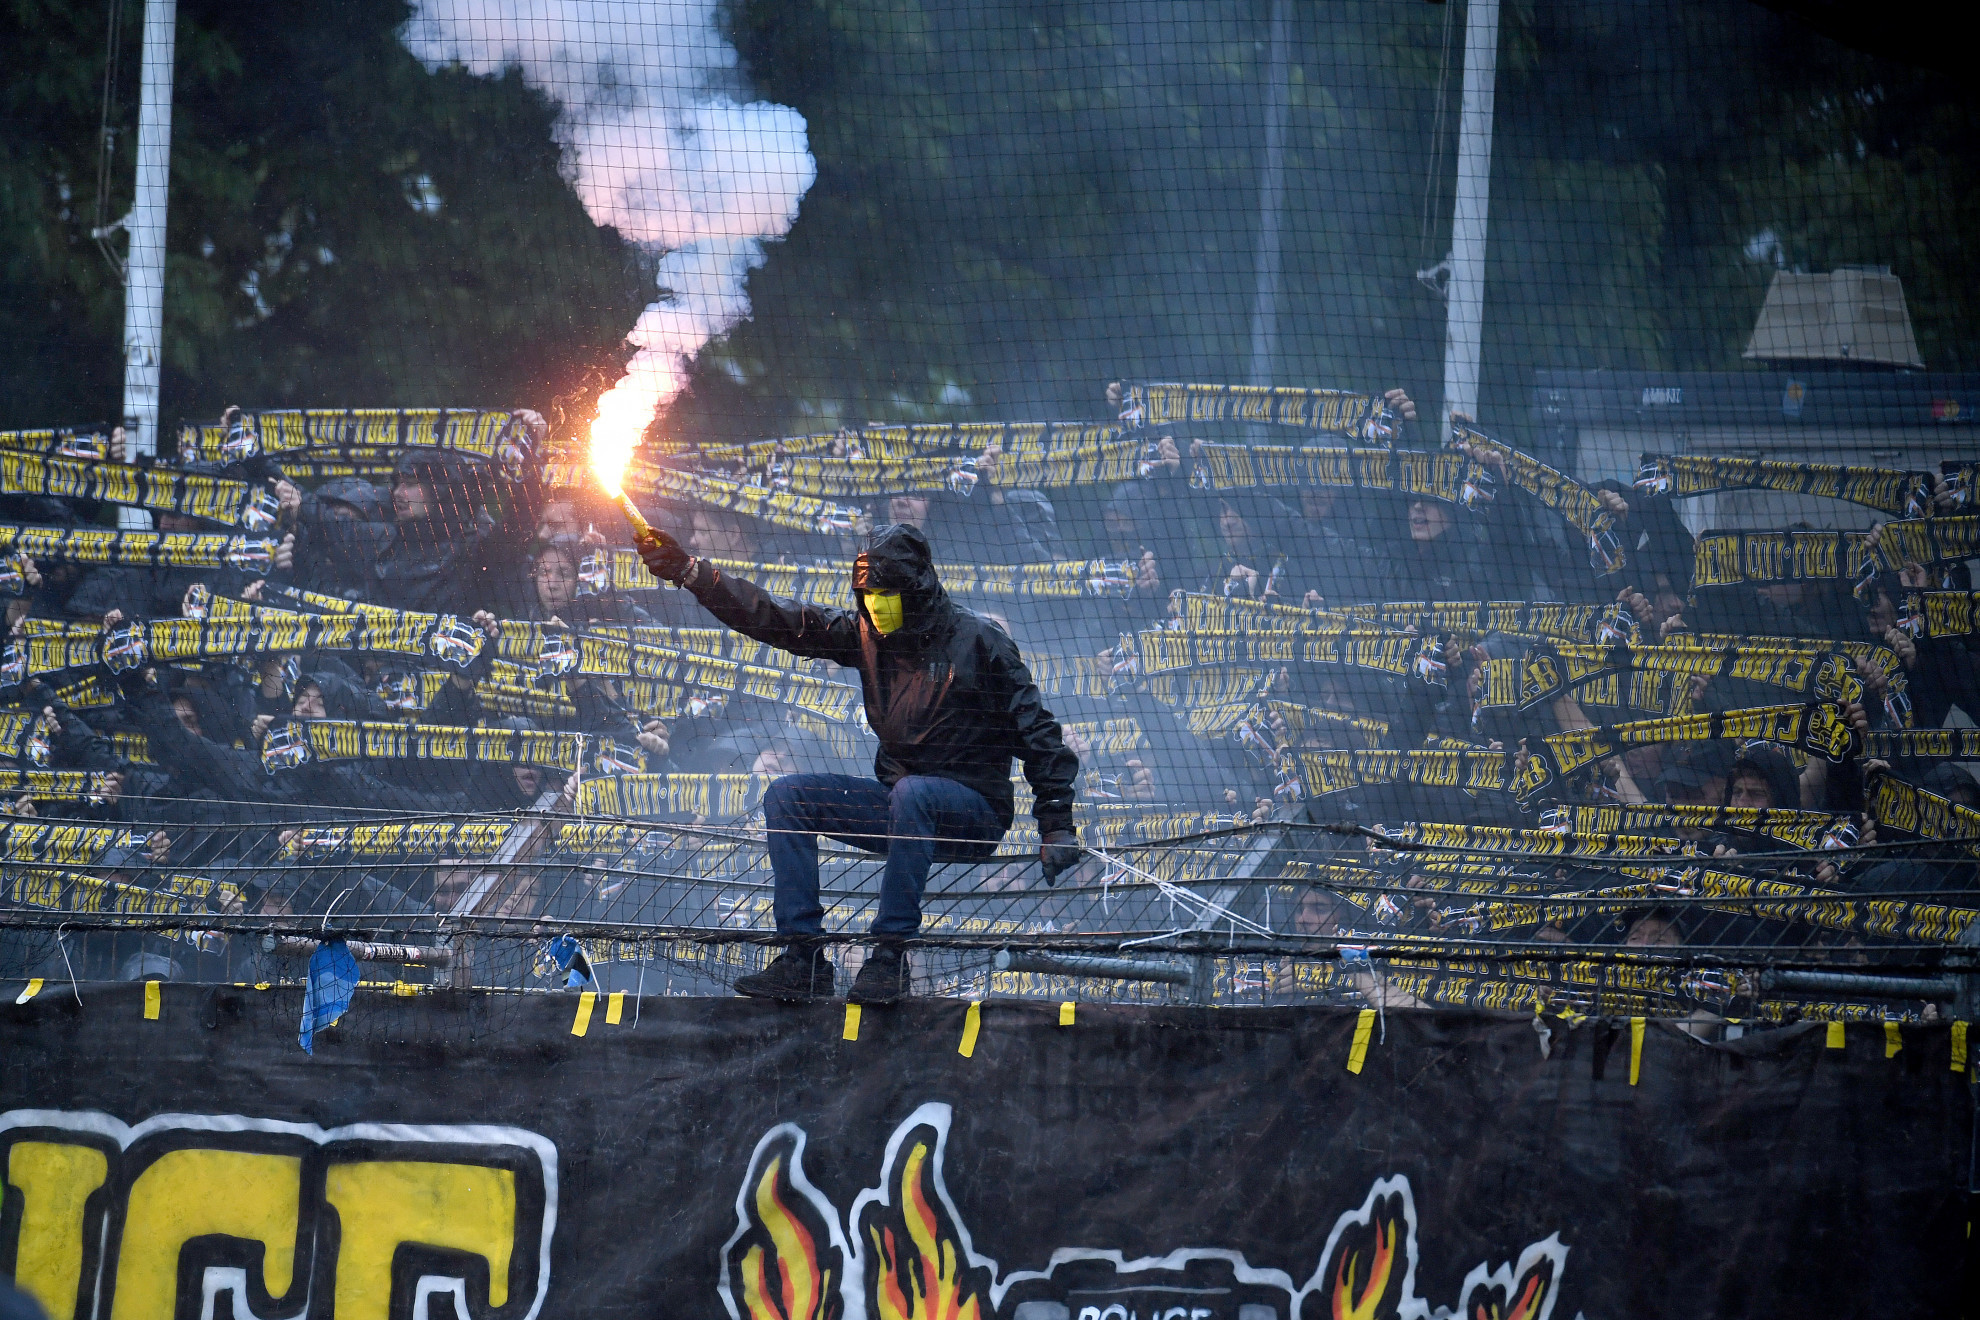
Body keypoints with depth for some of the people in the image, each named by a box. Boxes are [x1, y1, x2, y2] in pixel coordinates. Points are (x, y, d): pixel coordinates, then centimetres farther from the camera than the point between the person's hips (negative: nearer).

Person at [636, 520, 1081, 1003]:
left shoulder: (978, 641, -9)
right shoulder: (866, 633, 6)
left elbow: (1035, 730, -9)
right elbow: (774, 618, 5)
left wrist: (1057, 822, -16)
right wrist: (687, 571, -2)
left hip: (974, 810, -6)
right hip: (897, 805, 6)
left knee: (911, 793, -38)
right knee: (787, 797, -7)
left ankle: (890, 956, -35)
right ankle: (803, 957, -16)